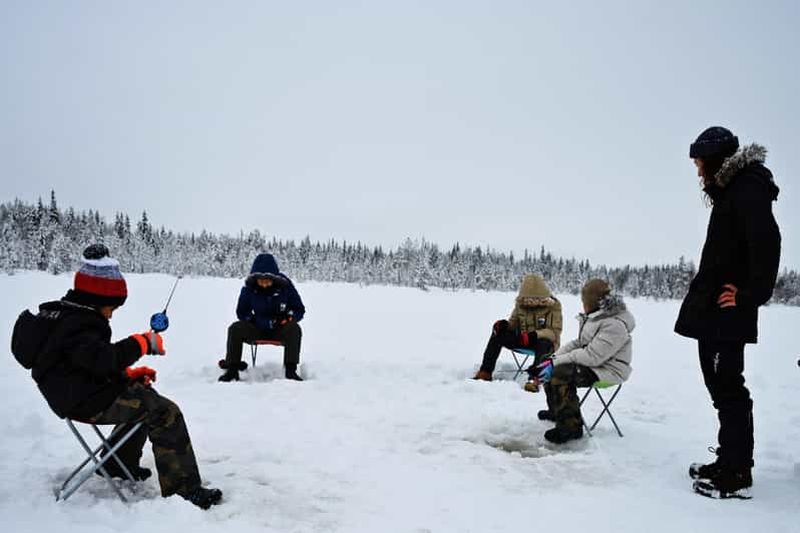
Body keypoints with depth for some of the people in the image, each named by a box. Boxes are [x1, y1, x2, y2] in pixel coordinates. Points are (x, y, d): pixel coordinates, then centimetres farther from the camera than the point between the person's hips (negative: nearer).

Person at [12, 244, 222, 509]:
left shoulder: (61, 316, 14)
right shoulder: (76, 326, -21)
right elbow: (103, 358, -38)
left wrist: (129, 373, 9)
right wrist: (143, 343, -28)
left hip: (75, 395, 11)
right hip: (90, 403, -11)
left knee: (145, 397, 27)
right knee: (165, 413, -17)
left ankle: (118, 464, 33)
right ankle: (183, 487, -17)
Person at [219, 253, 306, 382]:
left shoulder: (285, 286, -11)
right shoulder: (249, 288, -7)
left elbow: (300, 310, 0)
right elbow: (241, 313, 5)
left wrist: (288, 318, -22)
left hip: (281, 330, -2)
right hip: (257, 329, 2)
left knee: (294, 329, -32)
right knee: (235, 328, -23)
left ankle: (291, 370, -28)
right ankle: (232, 369, -13)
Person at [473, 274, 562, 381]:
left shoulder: (553, 306, -10)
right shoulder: (521, 304, 2)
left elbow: (555, 332, -16)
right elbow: (513, 323, 10)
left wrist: (535, 335, -34)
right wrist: (504, 325, -15)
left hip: (544, 341, -4)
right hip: (522, 339, 4)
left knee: (543, 343, -39)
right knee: (498, 334, -15)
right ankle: (485, 372, -19)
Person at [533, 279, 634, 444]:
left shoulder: (614, 325, -23)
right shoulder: (594, 318, 9)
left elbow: (592, 356, -29)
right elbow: (578, 343, 12)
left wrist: (556, 362, -25)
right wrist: (553, 358, -3)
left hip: (608, 370, -10)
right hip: (593, 362, 10)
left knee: (562, 372, -28)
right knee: (550, 367, 7)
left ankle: (571, 426, -20)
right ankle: (556, 411, 24)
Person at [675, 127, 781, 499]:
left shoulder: (748, 188, -10)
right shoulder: (732, 190, 21)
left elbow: (766, 242, -22)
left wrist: (751, 296, -20)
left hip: (727, 311, -10)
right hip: (714, 313, 10)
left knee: (728, 388, -6)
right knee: (721, 385, 14)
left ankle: (737, 475, 2)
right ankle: (729, 462, 24)